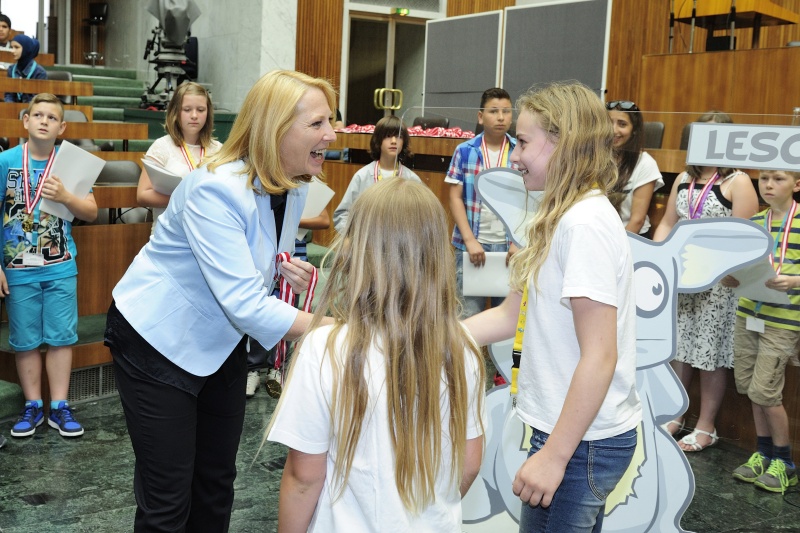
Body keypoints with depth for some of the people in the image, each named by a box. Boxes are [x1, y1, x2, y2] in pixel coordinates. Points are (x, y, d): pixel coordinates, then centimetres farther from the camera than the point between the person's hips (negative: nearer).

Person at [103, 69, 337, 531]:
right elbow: (244, 303, -36)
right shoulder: (215, 190, -30)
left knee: (218, 481, 16)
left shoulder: (295, 188, -4)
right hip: (160, 340, -7)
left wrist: (285, 269, -11)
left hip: (222, 342, 8)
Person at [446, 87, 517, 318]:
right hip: (472, 245, -1)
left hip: (509, 246, 1)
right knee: (468, 315, 1)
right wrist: (470, 240, -9)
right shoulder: (464, 151, 2)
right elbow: (455, 198, 1)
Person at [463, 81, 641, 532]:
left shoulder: (586, 224, -21)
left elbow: (599, 357, -23)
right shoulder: (566, 218, 9)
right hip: (576, 430, 9)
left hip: (583, 442, -9)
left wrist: (555, 456, -20)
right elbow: (510, 316, 10)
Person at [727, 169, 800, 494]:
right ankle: (763, 453, 27)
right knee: (750, 387, 10)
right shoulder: (753, 223, 10)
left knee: (764, 391, -5)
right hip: (748, 314, 5)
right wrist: (729, 275, -7)